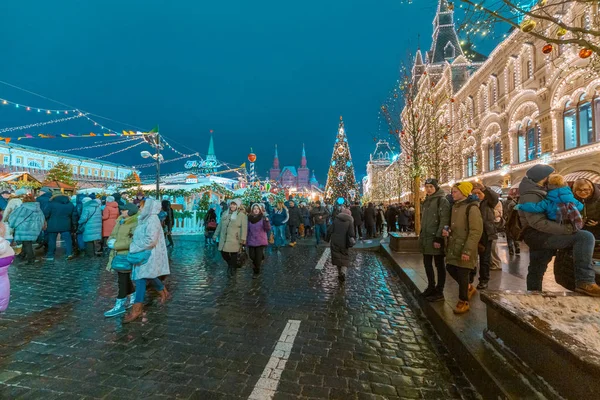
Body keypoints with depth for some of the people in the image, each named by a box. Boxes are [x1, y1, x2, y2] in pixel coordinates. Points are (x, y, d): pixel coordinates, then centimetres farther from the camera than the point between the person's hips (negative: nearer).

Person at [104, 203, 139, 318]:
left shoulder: (134, 223, -19)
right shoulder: (120, 220, 9)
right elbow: (113, 234, 16)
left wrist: (115, 245, -21)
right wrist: (110, 241, -6)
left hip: (126, 256, -9)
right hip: (118, 254, 9)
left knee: (123, 279, 0)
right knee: (124, 278, 19)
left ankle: (120, 305, 11)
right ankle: (133, 298, 35)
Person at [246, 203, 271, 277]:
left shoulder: (263, 218, -5)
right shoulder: (249, 218, 3)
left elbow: (268, 229, -11)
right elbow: (247, 229, 10)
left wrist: (267, 222, -27)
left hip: (260, 241, -2)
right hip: (251, 240, 3)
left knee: (258, 257, -1)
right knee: (252, 256, 2)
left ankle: (256, 271, 21)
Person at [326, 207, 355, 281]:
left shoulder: (336, 219, 1)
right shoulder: (350, 221, -5)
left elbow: (330, 230, -1)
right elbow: (351, 234, -13)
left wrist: (329, 240, 8)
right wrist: (353, 241, 3)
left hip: (335, 243, 2)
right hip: (344, 244, -2)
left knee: (337, 258, 14)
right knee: (345, 259, 9)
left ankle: (339, 273, 21)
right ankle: (343, 272, -13)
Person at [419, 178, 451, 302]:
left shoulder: (442, 200, -11)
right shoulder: (426, 201, 14)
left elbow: (444, 221, -18)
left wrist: (438, 238, -21)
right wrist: (421, 235, 18)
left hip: (436, 239, -8)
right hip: (426, 239, 8)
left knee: (439, 265, 4)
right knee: (427, 264, 14)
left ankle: (439, 292, 14)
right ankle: (431, 287, 29)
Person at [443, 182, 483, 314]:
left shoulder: (471, 208, -14)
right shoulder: (454, 206, 11)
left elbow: (476, 231, -18)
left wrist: (467, 250, -22)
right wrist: (447, 231, -1)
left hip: (464, 248, -8)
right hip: (453, 246, 8)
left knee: (462, 274, 1)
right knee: (450, 269, 14)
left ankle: (463, 302, 19)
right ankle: (469, 288, 38)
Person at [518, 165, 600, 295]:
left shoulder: (536, 192, 18)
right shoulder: (530, 196, -16)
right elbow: (538, 222, -27)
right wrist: (566, 228, -28)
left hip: (537, 236, 11)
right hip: (537, 235, -11)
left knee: (536, 270, 17)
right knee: (585, 237, -23)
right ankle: (585, 282, -28)